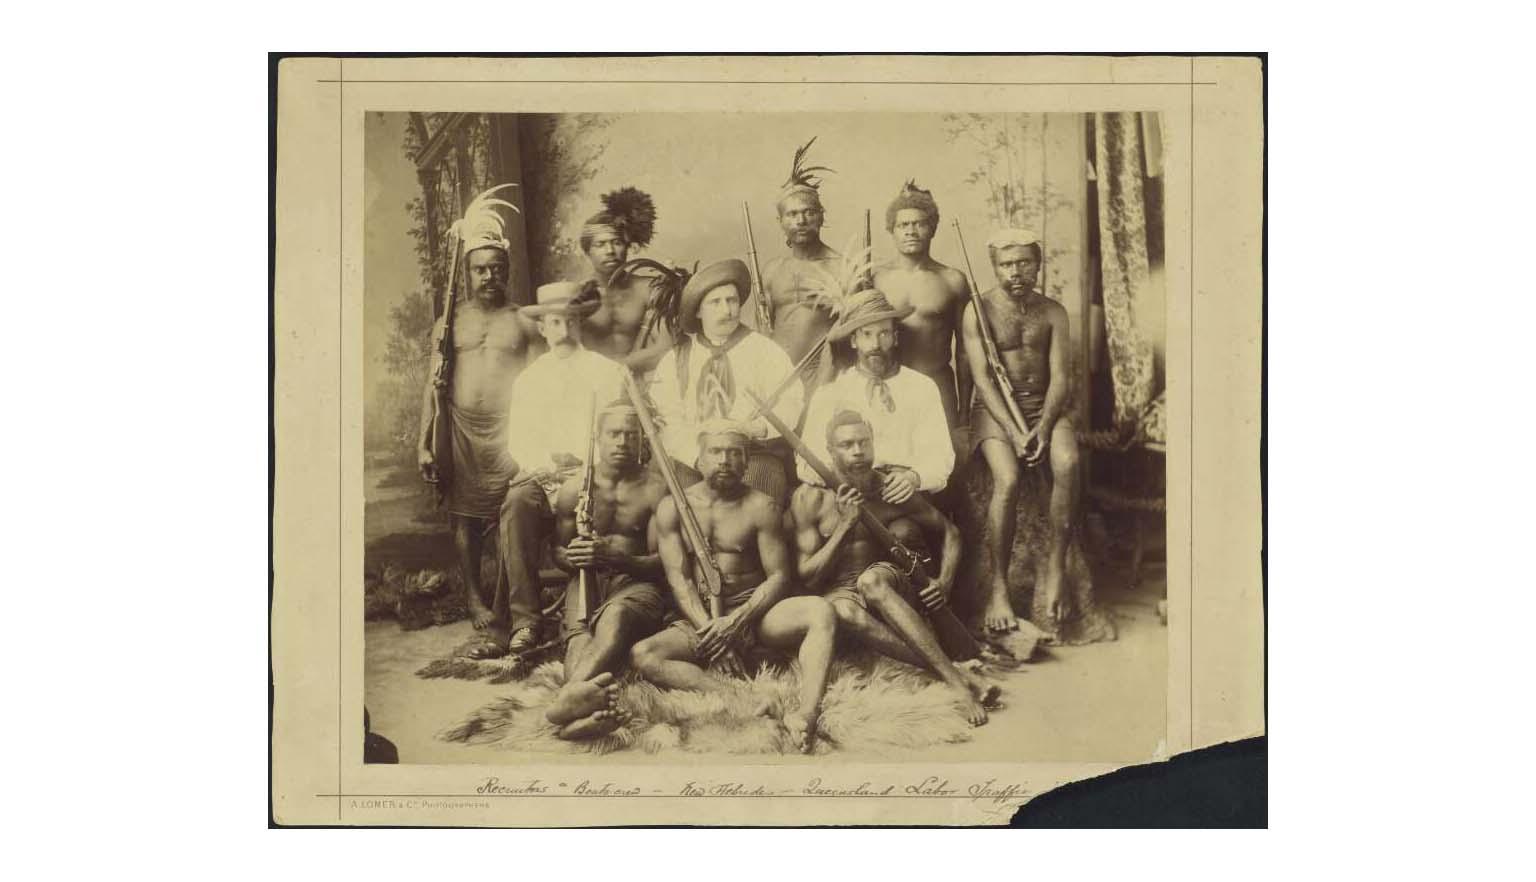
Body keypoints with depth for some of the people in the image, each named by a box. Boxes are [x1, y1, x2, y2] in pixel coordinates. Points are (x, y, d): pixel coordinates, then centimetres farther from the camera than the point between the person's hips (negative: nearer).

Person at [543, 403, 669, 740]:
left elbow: (662, 561, -1)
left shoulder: (655, 489, 5)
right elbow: (556, 551, 20)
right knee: (579, 629, -36)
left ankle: (573, 694, -72)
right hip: (586, 578, 2)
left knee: (617, 615, -41)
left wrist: (612, 556, -19)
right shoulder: (575, 487, 13)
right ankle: (585, 704, -71)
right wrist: (571, 556, -8)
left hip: (636, 582, -2)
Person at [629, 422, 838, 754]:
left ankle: (807, 712, -52)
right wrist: (709, 628, -19)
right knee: (642, 655, -29)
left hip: (754, 612, 0)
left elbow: (779, 576, -3)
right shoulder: (673, 507, 5)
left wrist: (737, 621, -19)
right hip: (698, 618, 0)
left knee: (821, 611, -29)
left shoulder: (761, 508, 3)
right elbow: (678, 578, -3)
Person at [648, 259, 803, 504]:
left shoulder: (766, 352, 11)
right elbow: (667, 421, 1)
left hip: (756, 458, 0)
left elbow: (790, 410, 1)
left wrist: (758, 428, -19)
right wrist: (700, 456, -16)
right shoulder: (674, 360, 13)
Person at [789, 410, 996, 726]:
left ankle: (958, 684, -44)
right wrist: (845, 525, -18)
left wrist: (944, 582, -7)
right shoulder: (810, 498, -7)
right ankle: (958, 677, -45)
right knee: (843, 610, -39)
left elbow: (949, 531, 10)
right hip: (837, 591, -1)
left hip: (887, 584, 1)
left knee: (870, 580, -37)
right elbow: (807, 576, -8)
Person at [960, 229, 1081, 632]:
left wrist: (1043, 428, -16)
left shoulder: (1053, 312, 9)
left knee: (1067, 463, -31)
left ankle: (1056, 565, -21)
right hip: (995, 410, -2)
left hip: (1046, 406, 3)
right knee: (1007, 479, -30)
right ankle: (998, 588, -23)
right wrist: (1015, 432, -19)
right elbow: (982, 379, -8)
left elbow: (1059, 377, 2)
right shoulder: (979, 310, 0)